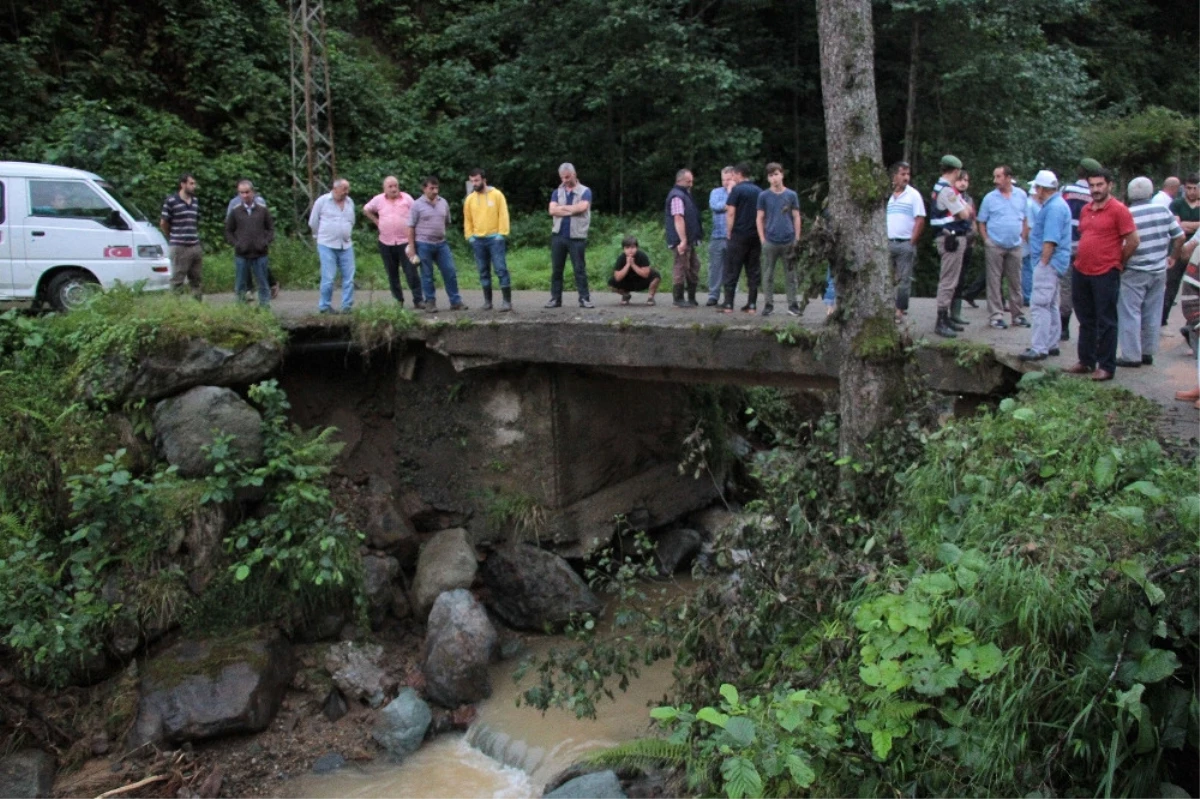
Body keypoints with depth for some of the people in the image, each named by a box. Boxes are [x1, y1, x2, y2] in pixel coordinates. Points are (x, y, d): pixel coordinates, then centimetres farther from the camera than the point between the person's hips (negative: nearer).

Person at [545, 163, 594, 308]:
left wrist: (562, 207, -5)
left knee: (580, 269, -1)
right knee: (556, 269, 5)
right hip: (558, 235, 3)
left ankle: (584, 298, 1)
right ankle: (555, 298, 11)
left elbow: (582, 207, -16)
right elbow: (552, 210, -4)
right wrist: (573, 210, -10)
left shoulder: (585, 191, 2)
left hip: (577, 236, -3)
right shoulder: (557, 192, 11)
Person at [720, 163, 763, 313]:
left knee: (732, 271, -1)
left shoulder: (737, 190, -5)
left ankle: (728, 304, -4)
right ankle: (752, 305, 6)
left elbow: (730, 212, -10)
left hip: (739, 235, -5)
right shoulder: (759, 191, 11)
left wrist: (729, 232, -2)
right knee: (753, 271, 7)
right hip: (755, 236, 5)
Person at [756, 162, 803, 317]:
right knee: (768, 275, 4)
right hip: (770, 242, 0)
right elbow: (759, 219, 5)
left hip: (789, 241, 1)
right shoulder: (763, 196, 4)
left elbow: (796, 217, 8)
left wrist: (797, 239, 2)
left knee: (790, 274, 5)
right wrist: (762, 239, -3)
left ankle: (792, 304, 12)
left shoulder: (791, 195, 6)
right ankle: (768, 304, 11)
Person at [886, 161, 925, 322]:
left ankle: (900, 311, 2)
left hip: (905, 243, -4)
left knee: (904, 279, -1)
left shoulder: (913, 195, -1)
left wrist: (912, 243, -9)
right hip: (889, 243, 4)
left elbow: (920, 221, -5)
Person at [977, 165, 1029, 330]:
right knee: (995, 282, -1)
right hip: (995, 246, -2)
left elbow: (1025, 218, 11)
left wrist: (1022, 236, 3)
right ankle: (996, 316, 3)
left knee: (1015, 282, 8)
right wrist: (986, 240, -6)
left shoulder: (1021, 195, 5)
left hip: (1015, 246, 2)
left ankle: (1017, 315, 16)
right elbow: (981, 222, 3)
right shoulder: (990, 198, -1)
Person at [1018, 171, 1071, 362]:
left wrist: (1043, 263, -21)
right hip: (1052, 263, 11)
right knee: (1051, 305, 16)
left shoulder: (1054, 208, -18)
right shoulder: (1056, 204, 17)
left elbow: (1050, 240, -24)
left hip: (1049, 262, -11)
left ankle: (1039, 348, -14)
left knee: (1040, 305, -13)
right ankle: (1051, 345, 23)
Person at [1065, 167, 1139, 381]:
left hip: (1105, 275, -7)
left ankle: (1106, 366, 7)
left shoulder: (1118, 210, -10)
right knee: (1086, 321, 15)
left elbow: (1133, 241, -10)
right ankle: (1086, 361, 26)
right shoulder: (1085, 210, 11)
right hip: (1081, 273, 7)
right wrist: (1082, 259, 13)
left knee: (1106, 322, 1)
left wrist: (1118, 262, 0)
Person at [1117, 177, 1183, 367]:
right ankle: (1148, 353, 21)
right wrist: (1170, 257, 17)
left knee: (1130, 314, 1)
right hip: (1159, 271, 6)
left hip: (1134, 273, -5)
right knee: (1152, 314, 13)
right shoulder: (1164, 211, 2)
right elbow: (1179, 237, 5)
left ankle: (1131, 356, 1)